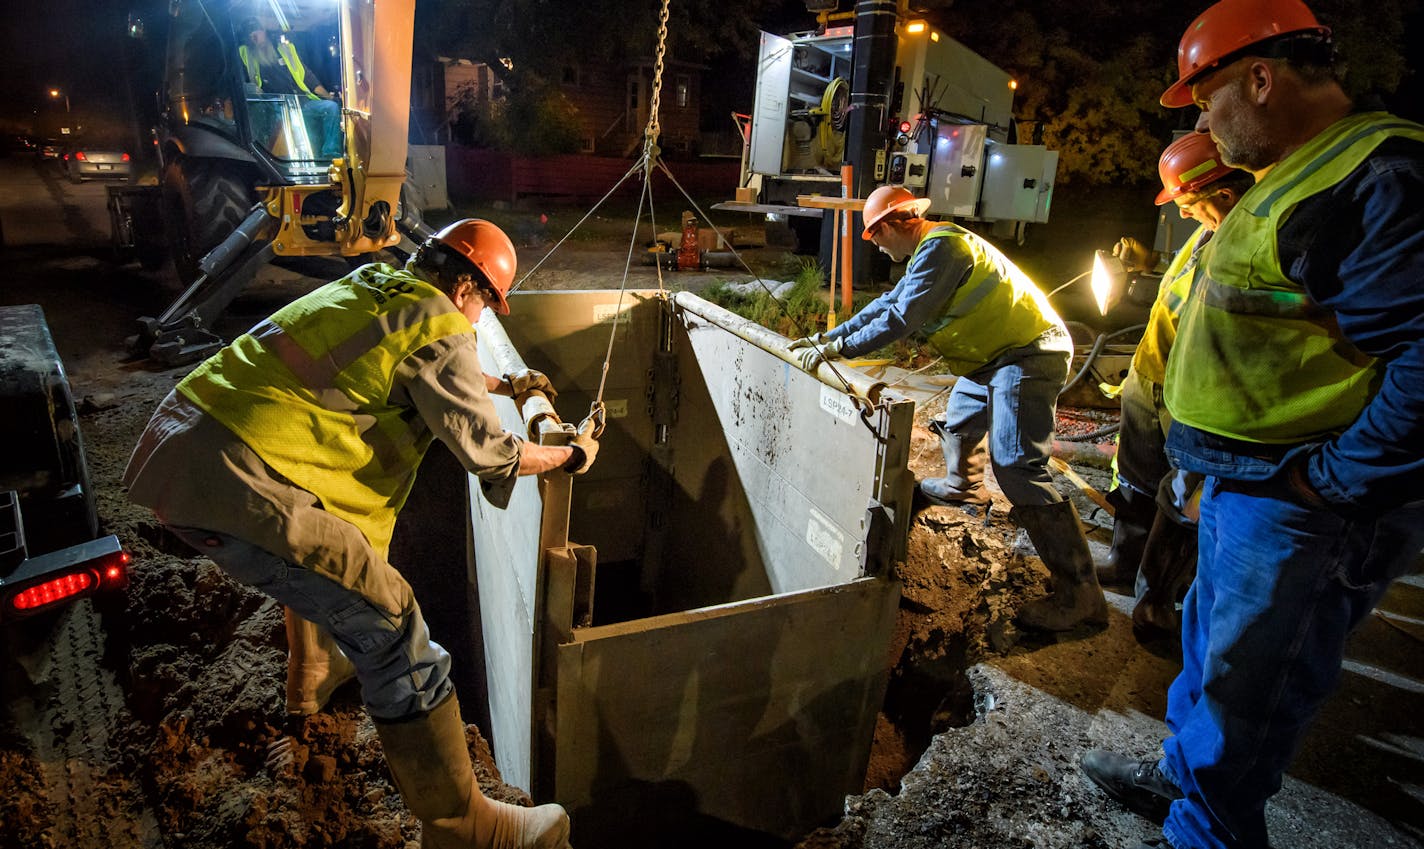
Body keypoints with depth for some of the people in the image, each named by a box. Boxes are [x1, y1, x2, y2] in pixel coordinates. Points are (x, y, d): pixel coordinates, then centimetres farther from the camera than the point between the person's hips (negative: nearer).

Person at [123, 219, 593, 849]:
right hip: (246, 488, -10)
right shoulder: (439, 328, -5)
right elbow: (488, 452, -1)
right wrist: (571, 455, 15)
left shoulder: (367, 284, 20)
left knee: (313, 569, 37)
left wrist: (502, 385, 46)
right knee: (393, 640, -4)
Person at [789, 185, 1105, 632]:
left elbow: (901, 319, -23)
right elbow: (886, 303, 19)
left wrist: (835, 348, -17)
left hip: (1028, 354, -11)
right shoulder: (932, 250, 16)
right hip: (997, 354, 11)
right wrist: (825, 337, 16)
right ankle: (963, 485, 58)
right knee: (958, 420, 29)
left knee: (1017, 467, -17)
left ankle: (1080, 594, -16)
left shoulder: (940, 248, -18)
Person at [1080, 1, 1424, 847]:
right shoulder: (1297, 175, 13)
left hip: (1300, 514, -10)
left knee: (1243, 691, 5)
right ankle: (1185, 773, 44)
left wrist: (1329, 482, -22)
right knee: (1212, 642, 24)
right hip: (1244, 484, 10)